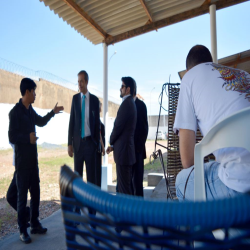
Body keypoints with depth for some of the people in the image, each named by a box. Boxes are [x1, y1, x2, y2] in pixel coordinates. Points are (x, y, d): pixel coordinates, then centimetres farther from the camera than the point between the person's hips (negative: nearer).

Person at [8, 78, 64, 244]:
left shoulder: (30, 110, 9)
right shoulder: (15, 112, -14)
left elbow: (41, 122, 27)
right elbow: (11, 137, -16)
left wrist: (52, 113, 21)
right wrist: (28, 137, -29)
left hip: (33, 157, 8)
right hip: (22, 159, -8)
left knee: (36, 192, 14)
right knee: (22, 194, 1)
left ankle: (35, 224, 27)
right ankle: (23, 230, 14)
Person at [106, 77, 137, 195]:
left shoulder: (126, 103, -15)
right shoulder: (131, 103, 16)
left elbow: (118, 126, -16)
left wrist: (111, 142, 2)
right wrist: (113, 145, 15)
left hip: (123, 150, -10)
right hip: (127, 149, 10)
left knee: (124, 187, -3)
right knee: (126, 184, 17)